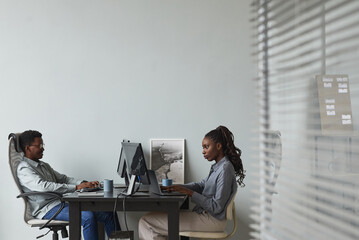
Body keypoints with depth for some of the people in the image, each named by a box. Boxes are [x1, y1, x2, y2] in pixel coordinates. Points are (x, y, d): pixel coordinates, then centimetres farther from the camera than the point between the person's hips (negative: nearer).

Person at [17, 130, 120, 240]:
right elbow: (44, 186, -22)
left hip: (61, 202, 9)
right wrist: (76, 187, -25)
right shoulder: (24, 169, -7)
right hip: (47, 209, -9)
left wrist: (84, 183, 0)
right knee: (88, 217, -32)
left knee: (107, 213, -6)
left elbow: (63, 178, 20)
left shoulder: (44, 165, 22)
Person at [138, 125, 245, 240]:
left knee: (146, 222, -12)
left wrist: (190, 193, -17)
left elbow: (216, 207, -20)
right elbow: (201, 185, 21)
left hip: (211, 221, -10)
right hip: (203, 214, 10)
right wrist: (174, 187, 7)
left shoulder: (225, 169, -17)